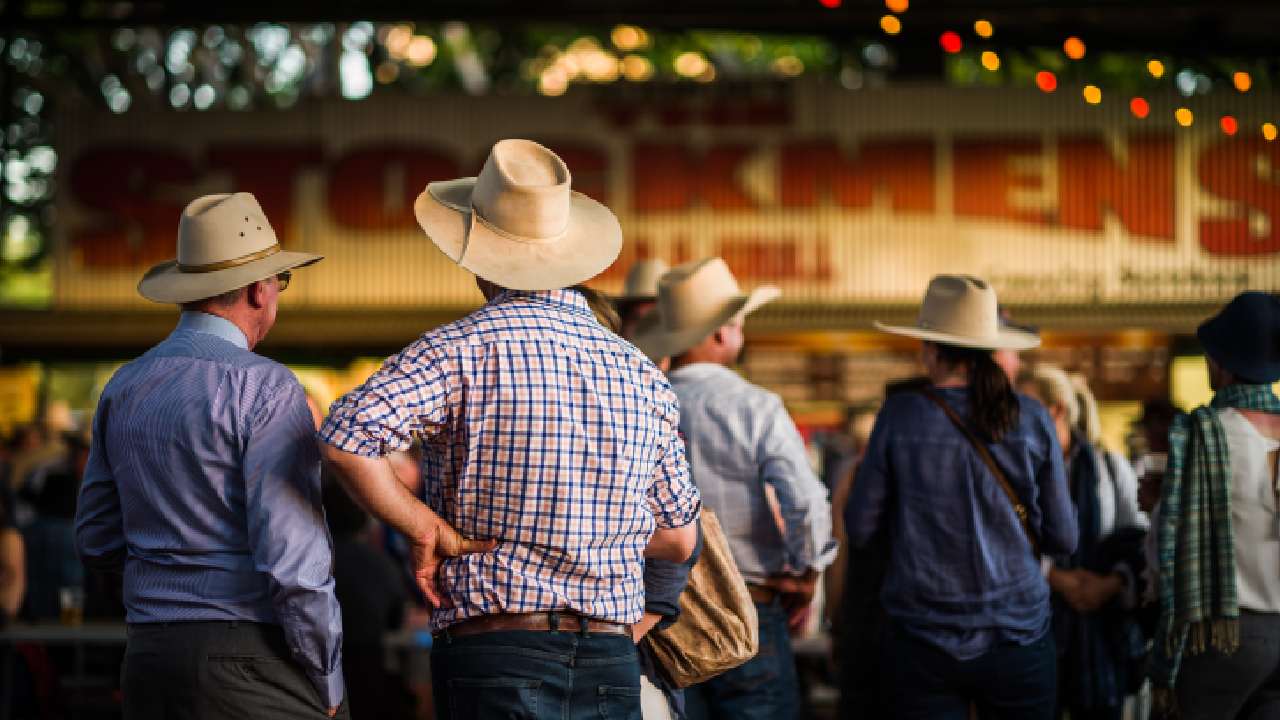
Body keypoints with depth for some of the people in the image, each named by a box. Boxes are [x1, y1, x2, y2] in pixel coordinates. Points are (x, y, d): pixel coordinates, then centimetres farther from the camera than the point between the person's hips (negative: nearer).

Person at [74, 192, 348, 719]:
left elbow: (96, 542, 17)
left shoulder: (123, 389, 11)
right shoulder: (264, 387, -11)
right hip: (252, 664, -7)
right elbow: (292, 554, -16)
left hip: (150, 657, 7)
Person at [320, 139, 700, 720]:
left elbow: (346, 437, -21)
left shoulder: (464, 347, -6)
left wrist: (426, 532, -9)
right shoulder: (642, 373, 9)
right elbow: (678, 540, 15)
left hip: (494, 656, -5)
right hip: (613, 667, 5)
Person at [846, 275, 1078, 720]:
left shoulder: (899, 415, -6)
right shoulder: (1032, 419, -2)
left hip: (923, 641, -1)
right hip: (1018, 634, 1)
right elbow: (1063, 539, 3)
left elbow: (859, 530, 0)